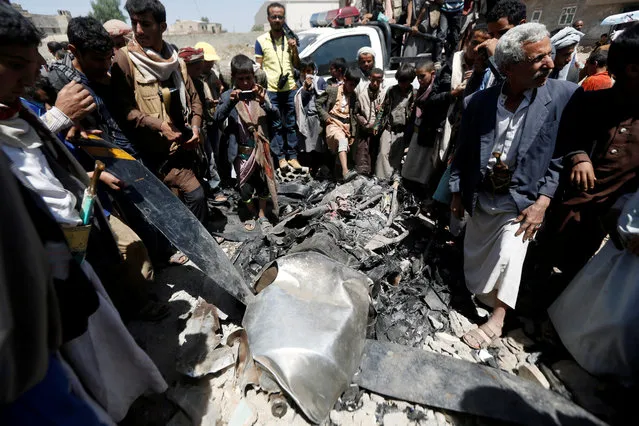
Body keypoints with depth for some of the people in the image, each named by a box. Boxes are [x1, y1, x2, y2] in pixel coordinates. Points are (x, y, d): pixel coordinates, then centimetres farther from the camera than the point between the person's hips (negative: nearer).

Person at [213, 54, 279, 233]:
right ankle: (252, 214, 31)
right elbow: (217, 118, -13)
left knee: (263, 183, 8)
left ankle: (262, 214, 29)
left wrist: (264, 102, -23)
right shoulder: (227, 96, -1)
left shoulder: (260, 92, 2)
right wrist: (230, 103, -27)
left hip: (260, 148, 1)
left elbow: (275, 116, -7)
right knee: (246, 187, 5)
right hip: (240, 150, -1)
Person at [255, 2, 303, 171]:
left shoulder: (290, 38, 11)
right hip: (271, 91, -2)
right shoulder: (261, 41, 4)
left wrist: (294, 49, -4)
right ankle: (281, 157, 9)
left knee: (291, 125, 4)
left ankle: (292, 156, 11)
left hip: (290, 89, 2)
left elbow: (297, 65, 12)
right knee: (276, 126, 1)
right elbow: (258, 67, 4)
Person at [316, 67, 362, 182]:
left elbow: (353, 115, 14)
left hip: (346, 125, 7)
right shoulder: (332, 90, 0)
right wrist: (325, 116, -8)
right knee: (342, 140, -32)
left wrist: (353, 134, 11)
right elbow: (318, 103, 5)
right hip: (333, 122, -6)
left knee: (343, 146, 1)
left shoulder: (354, 95, 13)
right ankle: (345, 172, -47)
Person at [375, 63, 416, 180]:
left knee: (396, 156, 4)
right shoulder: (391, 90, 5)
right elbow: (383, 109, 9)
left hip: (402, 131, -1)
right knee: (383, 153, -4)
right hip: (388, 128, 1)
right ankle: (381, 178, 2)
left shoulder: (414, 94, -2)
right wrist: (377, 125, 4)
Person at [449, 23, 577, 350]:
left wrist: (542, 202, -14)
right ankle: (484, 301, 45)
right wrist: (457, 193, 5)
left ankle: (497, 319, 7)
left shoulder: (565, 95, -9)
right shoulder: (480, 101, -6)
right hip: (480, 197, 3)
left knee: (508, 256, -16)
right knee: (474, 259, 16)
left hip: (522, 200, -2)